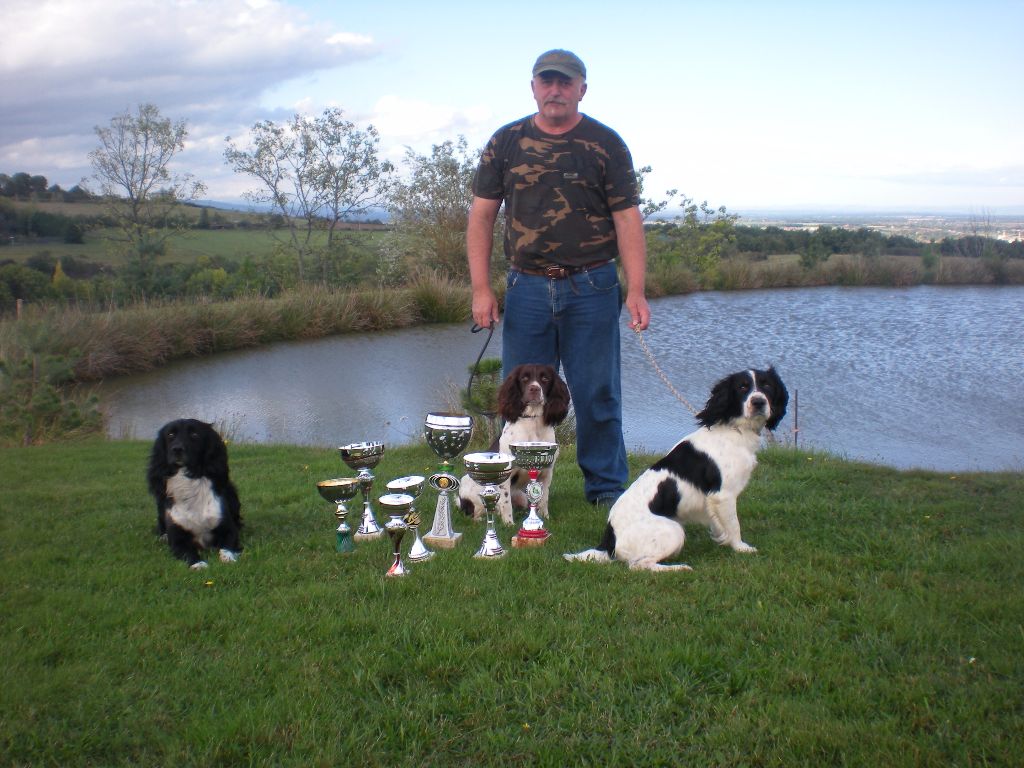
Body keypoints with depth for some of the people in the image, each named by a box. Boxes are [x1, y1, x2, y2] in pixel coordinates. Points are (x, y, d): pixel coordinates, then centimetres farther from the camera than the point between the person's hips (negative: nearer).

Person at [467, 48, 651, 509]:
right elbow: (482, 215, 7)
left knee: (598, 394, 4)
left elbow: (627, 218, -1)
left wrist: (636, 291, -11)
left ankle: (607, 488, 17)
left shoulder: (605, 145, 3)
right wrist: (481, 289, -2)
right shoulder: (506, 143, 7)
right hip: (526, 286, 2)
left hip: (591, 287, -1)